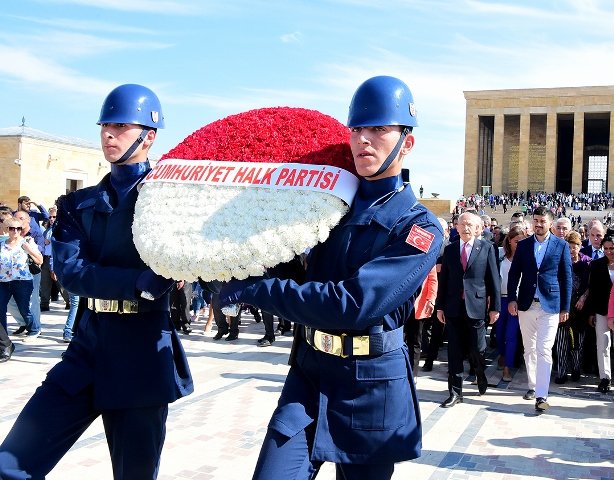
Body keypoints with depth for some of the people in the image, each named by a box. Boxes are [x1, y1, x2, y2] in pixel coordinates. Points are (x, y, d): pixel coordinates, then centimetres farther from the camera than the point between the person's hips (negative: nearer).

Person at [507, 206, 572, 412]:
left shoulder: (561, 245, 1)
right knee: (529, 349, 12)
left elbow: (566, 278, 3)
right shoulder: (523, 245, 7)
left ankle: (542, 395, -10)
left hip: (550, 306, -3)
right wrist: (512, 299, -2)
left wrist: (565, 307, 0)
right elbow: (514, 274, 8)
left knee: (544, 350, -9)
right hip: (526, 304, 3)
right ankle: (532, 386, 26)